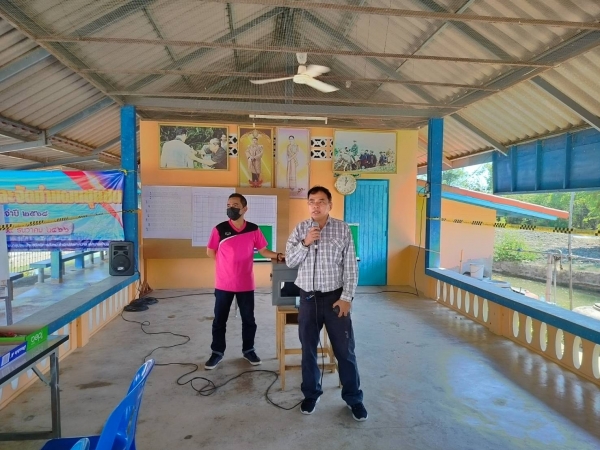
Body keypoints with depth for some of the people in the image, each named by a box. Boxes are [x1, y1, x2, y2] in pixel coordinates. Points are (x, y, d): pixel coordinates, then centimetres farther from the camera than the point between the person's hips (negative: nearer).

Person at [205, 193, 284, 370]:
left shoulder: (254, 229, -4)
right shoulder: (219, 229, -8)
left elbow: (263, 250, 4)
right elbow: (210, 252, 3)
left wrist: (277, 255, -12)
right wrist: (227, 262, 2)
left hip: (246, 284, 1)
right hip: (223, 284, -1)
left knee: (248, 319, 14)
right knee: (219, 320, 11)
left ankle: (248, 350, 32)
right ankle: (217, 352, 28)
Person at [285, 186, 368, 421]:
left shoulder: (343, 229, -4)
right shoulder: (300, 229, 3)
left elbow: (351, 267, -5)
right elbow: (289, 261, -1)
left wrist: (347, 297, -10)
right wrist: (305, 243, -16)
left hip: (335, 297, -2)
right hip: (308, 298, 2)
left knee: (345, 350, 6)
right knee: (308, 349, 13)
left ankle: (353, 398, 23)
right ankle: (311, 393, 31)